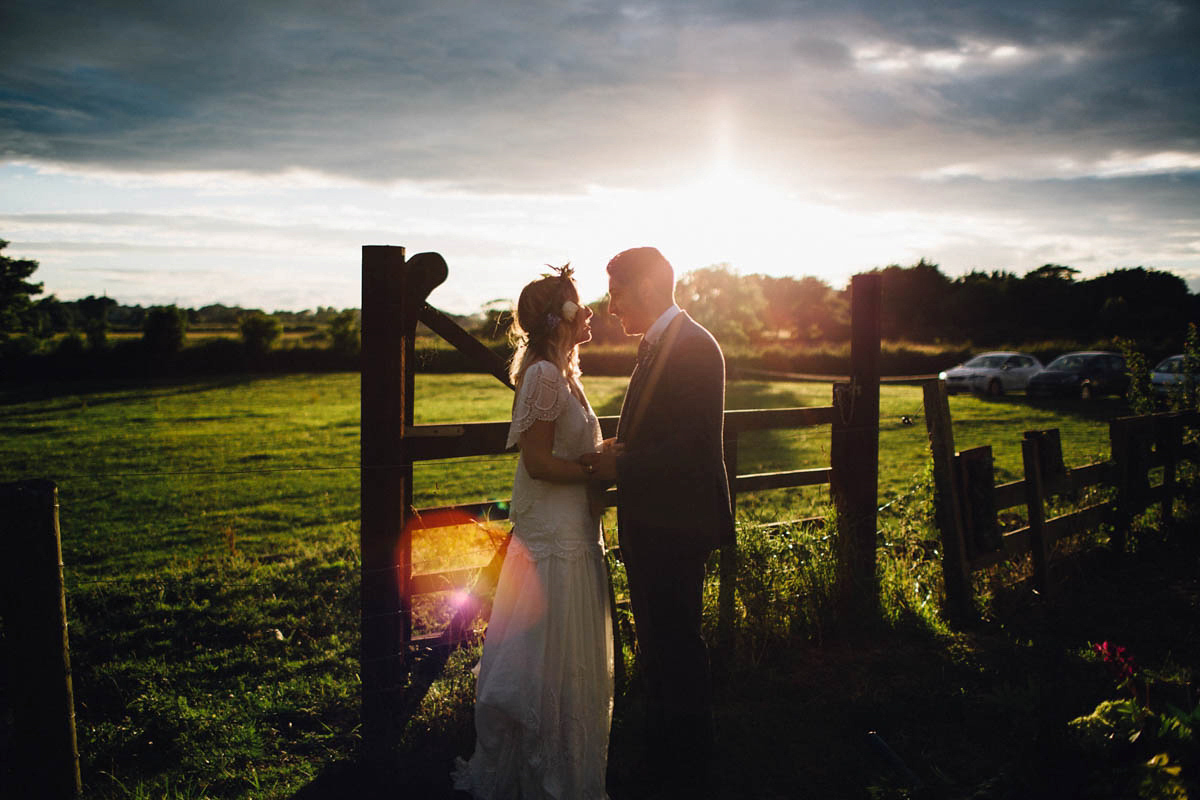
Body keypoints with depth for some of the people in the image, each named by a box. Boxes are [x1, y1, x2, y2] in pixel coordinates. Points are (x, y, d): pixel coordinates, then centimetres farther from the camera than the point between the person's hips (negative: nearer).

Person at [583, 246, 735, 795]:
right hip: (653, 525, 10)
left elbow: (693, 446, -23)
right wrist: (619, 452, 2)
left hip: (674, 529, -10)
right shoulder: (658, 344, 15)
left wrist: (621, 467, -16)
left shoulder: (692, 346, -16)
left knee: (676, 648, 0)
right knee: (658, 649, 18)